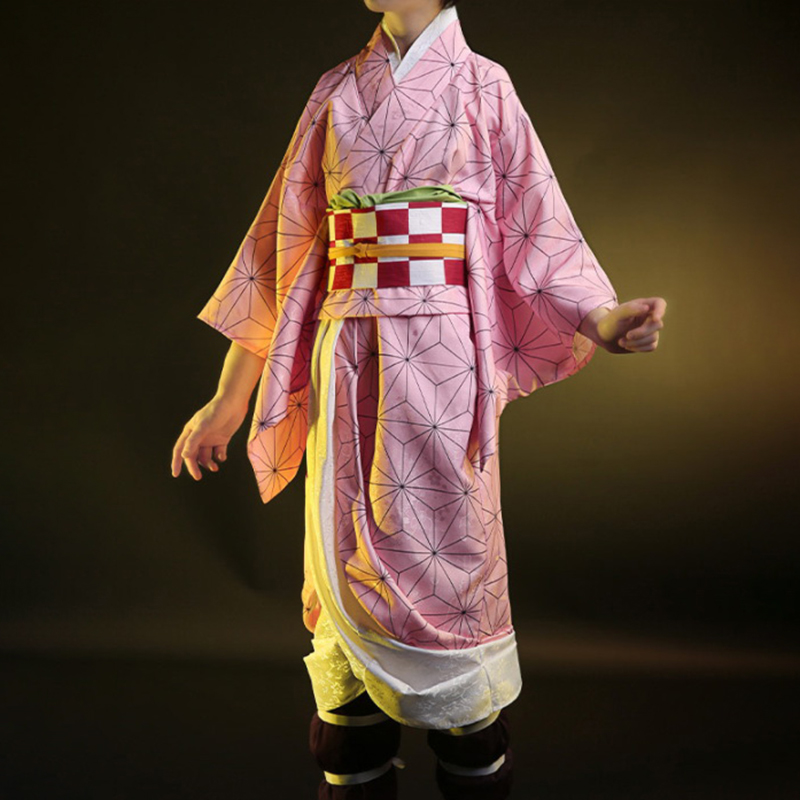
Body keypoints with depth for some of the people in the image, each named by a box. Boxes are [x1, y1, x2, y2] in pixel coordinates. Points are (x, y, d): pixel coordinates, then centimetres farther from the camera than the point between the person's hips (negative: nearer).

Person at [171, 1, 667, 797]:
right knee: (347, 567, 6)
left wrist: (603, 321, -21)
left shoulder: (482, 87, 7)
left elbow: (533, 230, 0)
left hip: (444, 360, -2)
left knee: (445, 559, 1)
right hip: (348, 364, 3)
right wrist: (229, 396, 8)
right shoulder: (336, 91, 14)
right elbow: (287, 241, 11)